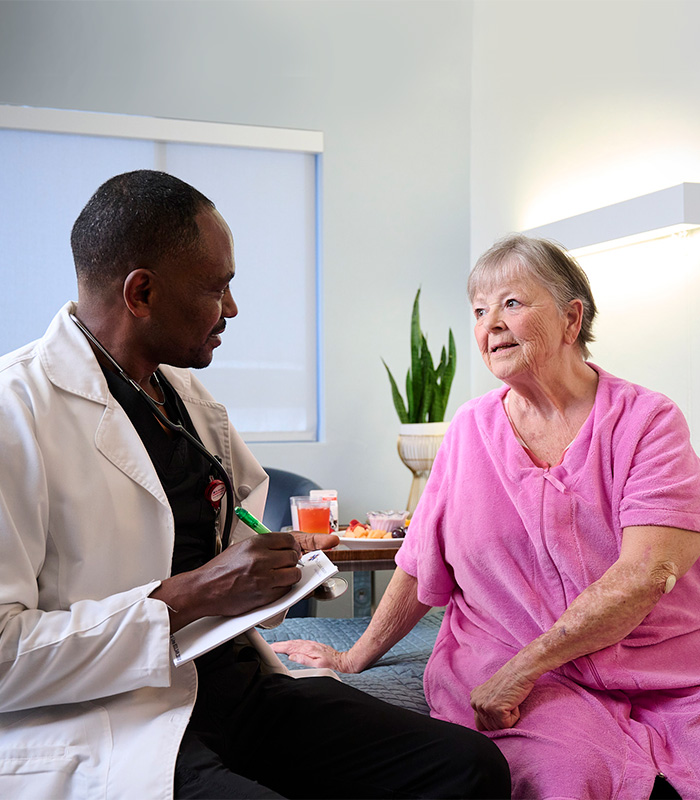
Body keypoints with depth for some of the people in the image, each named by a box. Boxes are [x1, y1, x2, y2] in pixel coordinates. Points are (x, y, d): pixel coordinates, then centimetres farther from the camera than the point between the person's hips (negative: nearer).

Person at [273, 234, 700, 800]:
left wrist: (522, 669, -17)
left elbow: (647, 572, -12)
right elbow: (423, 565, 16)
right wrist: (354, 659, 18)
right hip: (501, 664, 1)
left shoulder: (648, 420, 0)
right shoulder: (471, 429, 10)